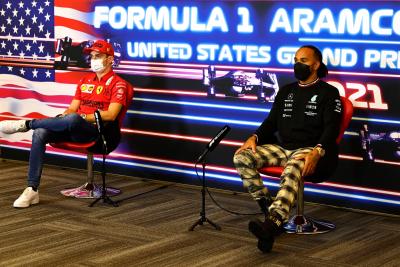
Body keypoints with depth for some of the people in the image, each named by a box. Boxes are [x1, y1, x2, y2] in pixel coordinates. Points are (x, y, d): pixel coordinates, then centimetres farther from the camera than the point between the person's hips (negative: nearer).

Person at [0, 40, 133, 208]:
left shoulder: (118, 84, 0)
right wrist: (61, 118, -5)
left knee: (72, 120, -40)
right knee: (40, 133, -20)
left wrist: (82, 117, -17)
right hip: (75, 130, 7)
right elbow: (72, 108, 18)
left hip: (99, 131, -7)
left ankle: (27, 124, -17)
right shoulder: (85, 81, 22)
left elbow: (111, 115, -13)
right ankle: (32, 190, -23)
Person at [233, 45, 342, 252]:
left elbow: (331, 128, -7)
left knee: (293, 168, -41)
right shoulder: (286, 91, 23)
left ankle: (272, 224, -60)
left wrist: (317, 152, -27)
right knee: (242, 158, -18)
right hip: (281, 147, 6)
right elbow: (271, 121, 20)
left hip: (309, 149, -6)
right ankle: (268, 207, -18)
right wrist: (254, 137, -2)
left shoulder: (328, 93, 5)